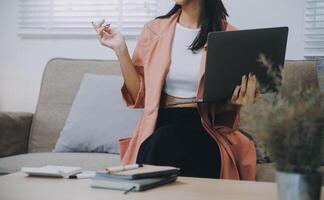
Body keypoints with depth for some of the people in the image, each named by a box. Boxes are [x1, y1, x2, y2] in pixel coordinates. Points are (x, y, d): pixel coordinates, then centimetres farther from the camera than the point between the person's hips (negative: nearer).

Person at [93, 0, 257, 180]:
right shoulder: (154, 30, 9)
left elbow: (227, 106, 10)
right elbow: (139, 96, 6)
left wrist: (236, 101, -14)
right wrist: (120, 49, -2)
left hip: (205, 126, -1)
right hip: (160, 124, 2)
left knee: (163, 143, -32)